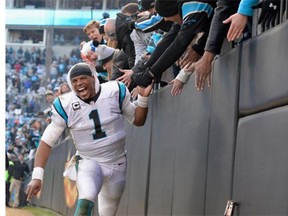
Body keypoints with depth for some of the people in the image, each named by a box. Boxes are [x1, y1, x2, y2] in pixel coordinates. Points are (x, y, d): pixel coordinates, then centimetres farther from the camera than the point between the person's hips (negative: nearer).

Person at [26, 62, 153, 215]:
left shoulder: (115, 92, -10)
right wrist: (37, 176, -17)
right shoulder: (65, 105, -12)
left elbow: (137, 120, 5)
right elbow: (47, 141, -9)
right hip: (88, 162, -3)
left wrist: (143, 98, -13)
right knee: (86, 201, -32)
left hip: (117, 164, 3)